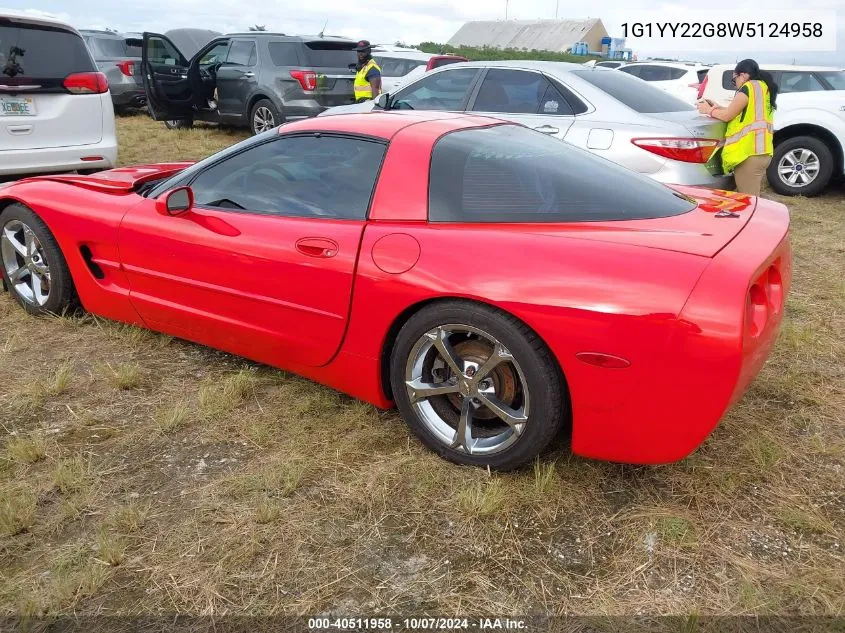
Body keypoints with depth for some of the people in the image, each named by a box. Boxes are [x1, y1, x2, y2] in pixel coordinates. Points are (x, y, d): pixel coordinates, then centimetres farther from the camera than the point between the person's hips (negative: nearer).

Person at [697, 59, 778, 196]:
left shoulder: (750, 87, -7)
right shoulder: (764, 87, 20)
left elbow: (727, 115, -6)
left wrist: (709, 110, 11)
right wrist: (716, 107, 23)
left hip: (750, 153, -10)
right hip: (760, 151, 10)